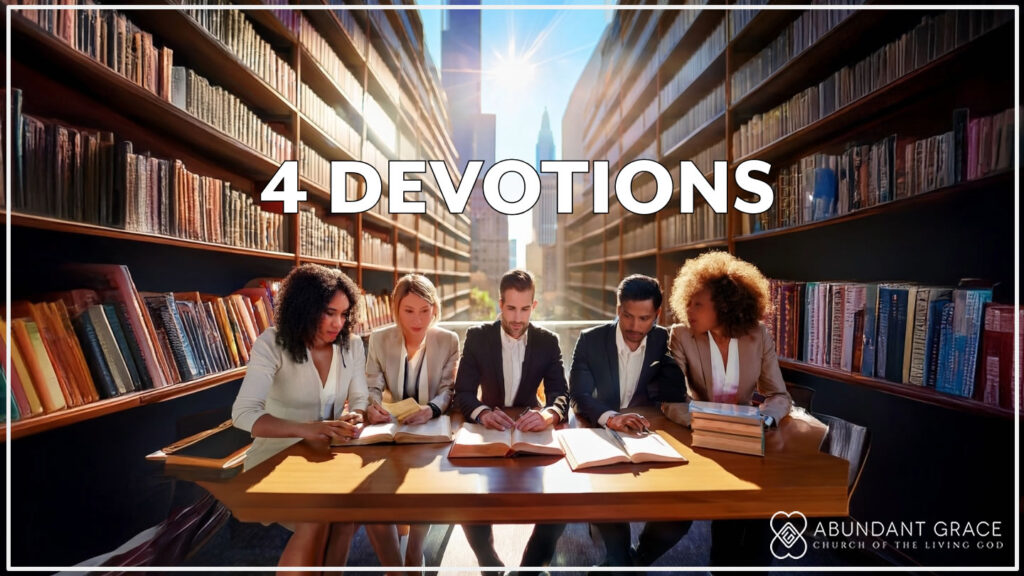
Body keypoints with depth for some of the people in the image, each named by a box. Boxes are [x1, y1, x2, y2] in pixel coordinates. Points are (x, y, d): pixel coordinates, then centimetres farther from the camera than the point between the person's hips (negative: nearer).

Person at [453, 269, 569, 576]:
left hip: (531, 430, 1)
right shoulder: (477, 337, -7)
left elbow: (561, 394, -12)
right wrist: (482, 412, -37)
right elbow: (463, 393, -13)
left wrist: (549, 413, -38)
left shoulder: (548, 341, -4)